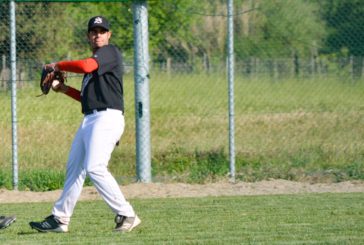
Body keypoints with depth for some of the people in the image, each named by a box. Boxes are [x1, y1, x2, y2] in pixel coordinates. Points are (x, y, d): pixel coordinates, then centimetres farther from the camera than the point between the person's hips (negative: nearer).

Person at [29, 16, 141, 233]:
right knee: (74, 168, 14)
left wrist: (58, 66, -10)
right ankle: (60, 219, 22)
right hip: (90, 121, 10)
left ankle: (127, 215, -21)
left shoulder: (110, 52, -4)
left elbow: (85, 66, -23)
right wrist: (65, 89, 16)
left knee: (95, 168, -22)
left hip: (107, 118, -10)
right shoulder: (95, 61, 23)